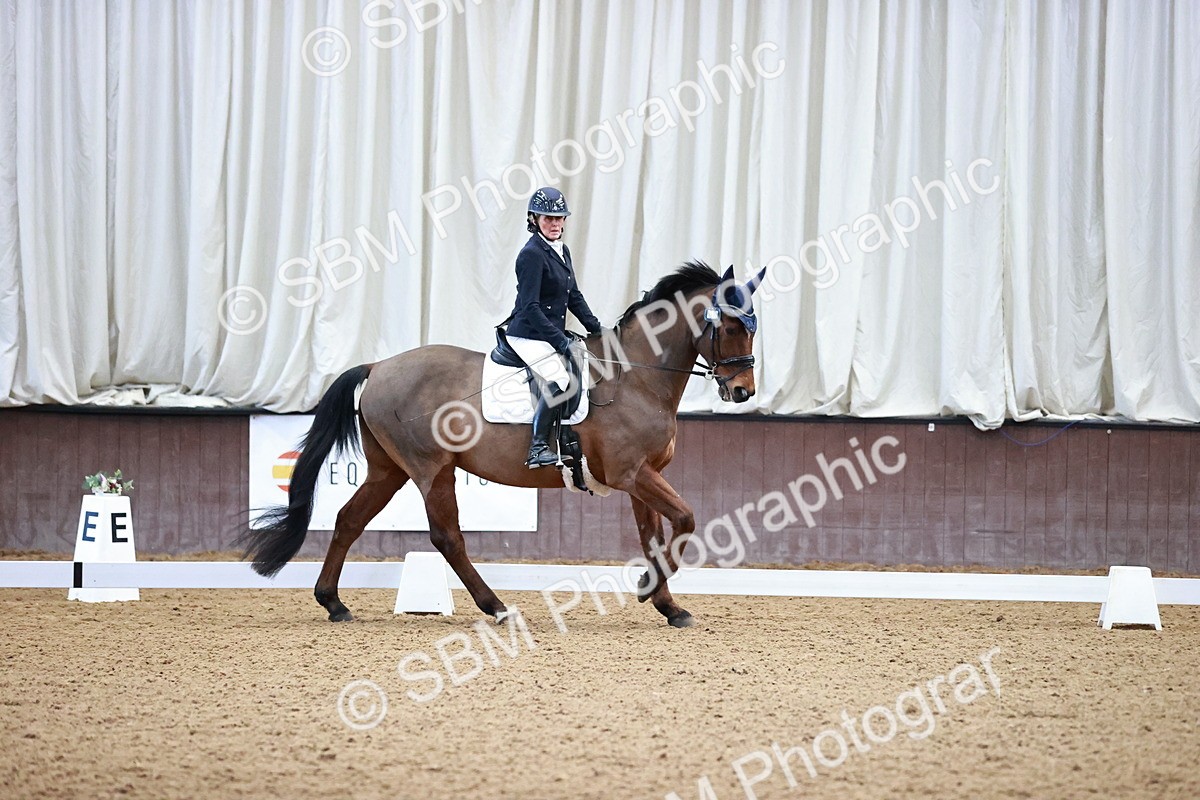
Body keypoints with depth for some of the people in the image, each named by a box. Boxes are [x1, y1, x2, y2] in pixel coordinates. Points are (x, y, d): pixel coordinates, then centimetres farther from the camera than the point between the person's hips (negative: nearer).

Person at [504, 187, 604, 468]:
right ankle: (538, 448, -28)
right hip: (529, 336, -10)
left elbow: (574, 296, 21)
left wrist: (596, 329, 11)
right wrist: (560, 341, -21)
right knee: (558, 380, -27)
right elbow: (530, 307, -19)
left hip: (552, 334, 10)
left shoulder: (562, 252, 13)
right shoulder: (531, 254, -15)